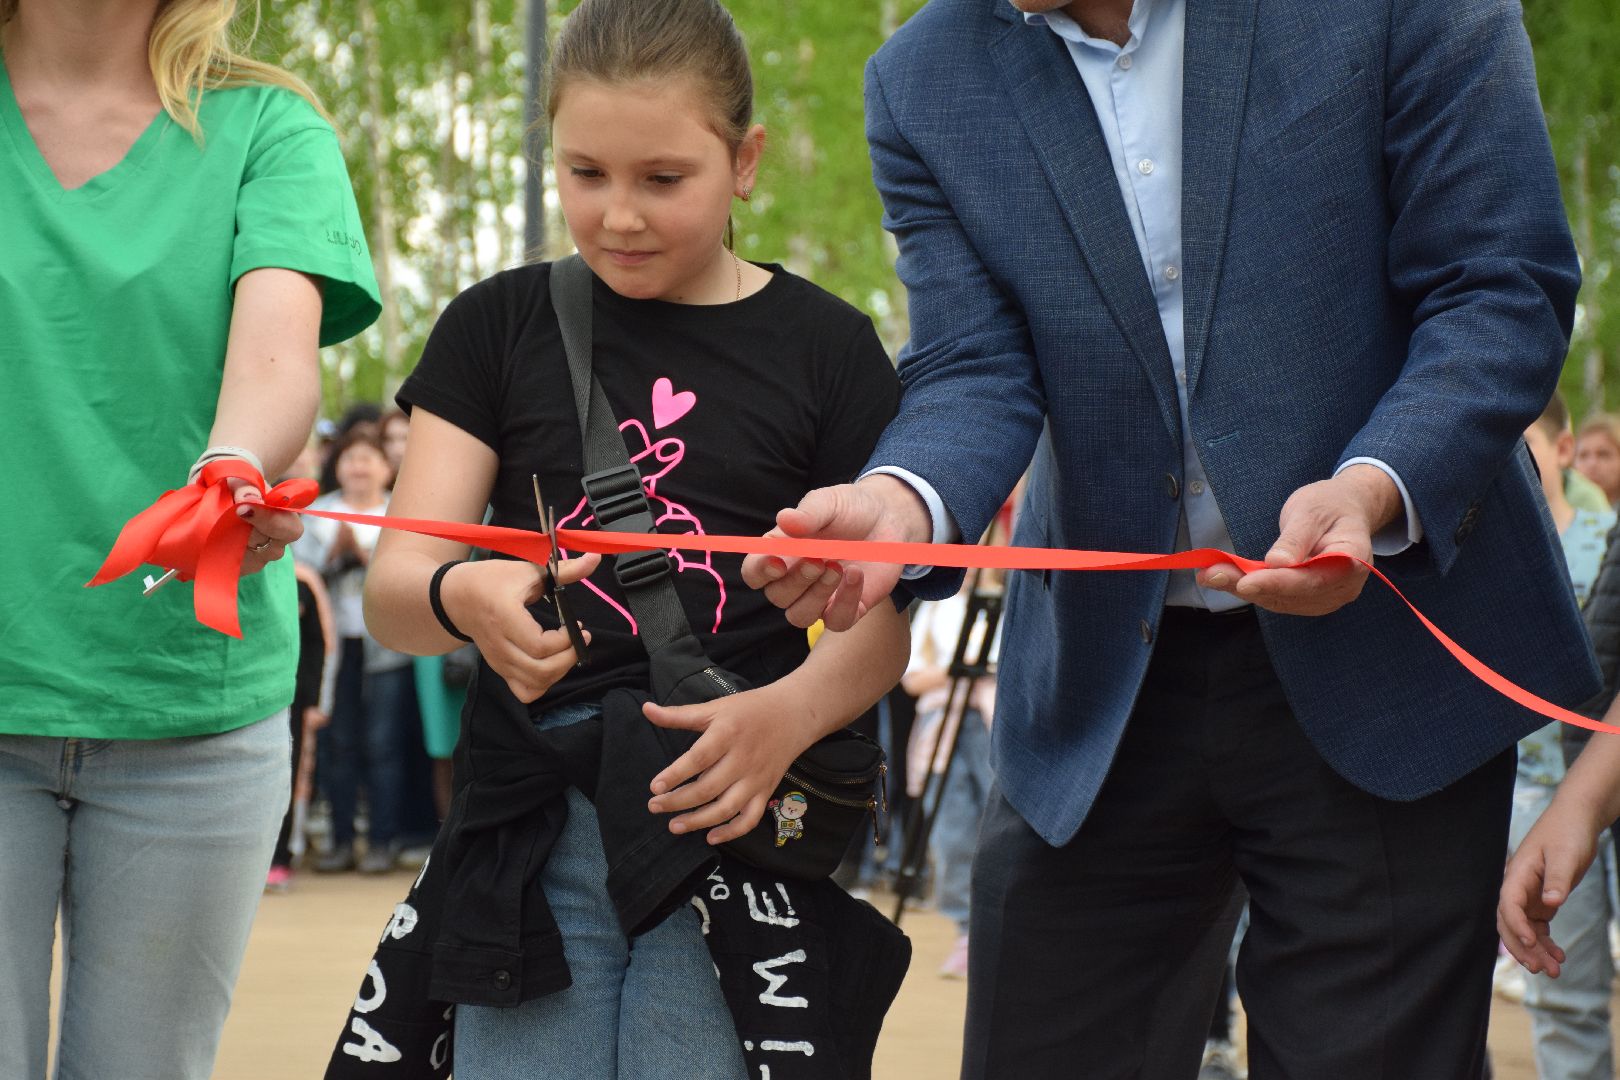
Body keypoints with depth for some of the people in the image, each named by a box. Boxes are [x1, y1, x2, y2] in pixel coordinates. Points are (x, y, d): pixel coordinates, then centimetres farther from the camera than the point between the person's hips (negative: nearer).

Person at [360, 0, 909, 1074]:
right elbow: (394, 589, 1)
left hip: (735, 818, -1)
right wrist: (461, 597, -23)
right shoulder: (499, 326, 9)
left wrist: (788, 714, -18)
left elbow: (878, 623, 4)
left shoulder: (825, 347, 6)